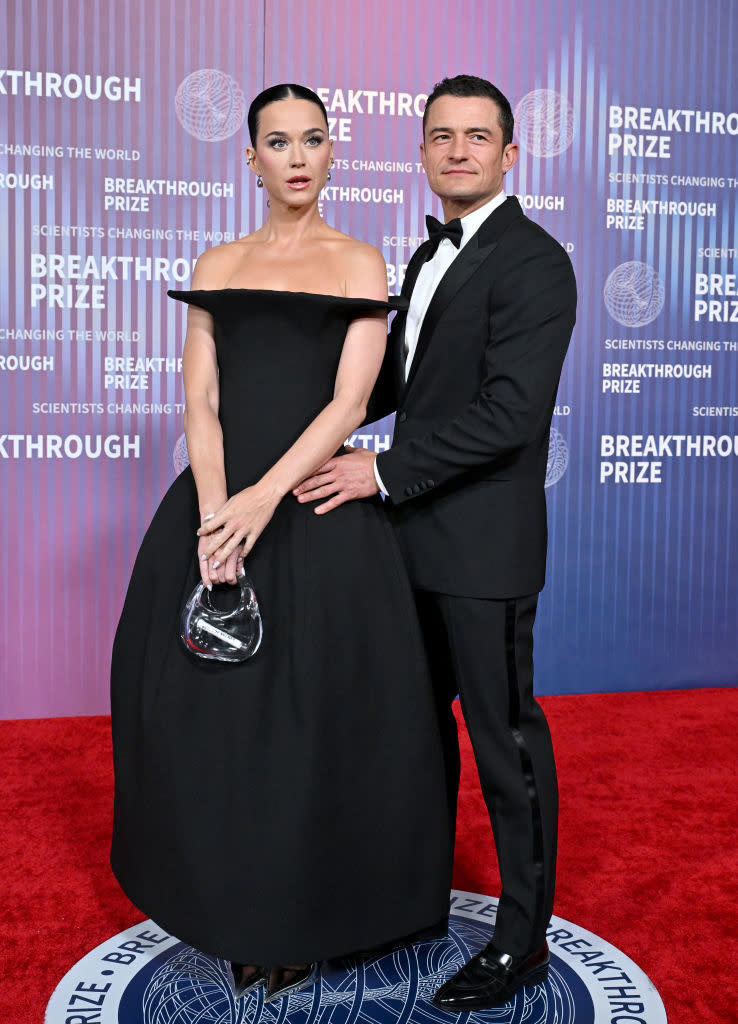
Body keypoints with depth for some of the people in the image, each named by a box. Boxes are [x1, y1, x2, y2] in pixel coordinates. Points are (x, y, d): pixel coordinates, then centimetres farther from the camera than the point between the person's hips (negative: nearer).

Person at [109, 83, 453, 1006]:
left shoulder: (359, 264, 5)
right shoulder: (216, 267, 13)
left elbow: (348, 403, -6)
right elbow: (201, 400, 4)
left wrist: (266, 498, -19)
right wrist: (214, 512, -13)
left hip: (316, 506, -2)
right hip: (218, 501, 3)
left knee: (314, 717, 1)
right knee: (211, 710, 5)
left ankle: (305, 923, 22)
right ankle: (235, 918, 25)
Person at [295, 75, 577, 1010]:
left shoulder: (533, 262, -13)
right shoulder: (429, 257, 15)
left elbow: (509, 412, -22)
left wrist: (382, 472, -20)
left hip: (485, 546, -9)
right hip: (418, 541, 9)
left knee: (505, 739, 3)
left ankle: (522, 941, 20)